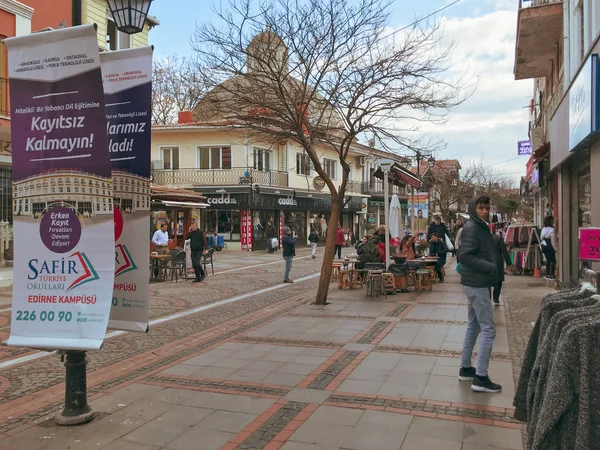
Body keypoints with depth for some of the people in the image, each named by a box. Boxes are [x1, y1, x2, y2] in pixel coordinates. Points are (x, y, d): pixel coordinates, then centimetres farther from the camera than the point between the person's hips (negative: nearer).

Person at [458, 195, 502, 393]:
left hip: (476, 283, 10)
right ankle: (480, 378, -3)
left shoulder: (480, 227, 15)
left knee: (473, 326, 16)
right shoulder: (472, 228, -16)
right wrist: (490, 268, -23)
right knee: (488, 329, -7)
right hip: (477, 284, -10)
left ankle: (465, 368, 25)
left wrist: (490, 268, 4)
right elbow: (464, 256, -24)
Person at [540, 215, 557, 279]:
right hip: (549, 247, -7)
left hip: (544, 246, 7)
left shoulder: (543, 229, 5)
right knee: (553, 260, 2)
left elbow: (541, 238, 13)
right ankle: (552, 275, -1)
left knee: (548, 260, 17)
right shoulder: (552, 230, -17)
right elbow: (553, 241, -18)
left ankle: (547, 274, 19)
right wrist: (555, 248, -13)